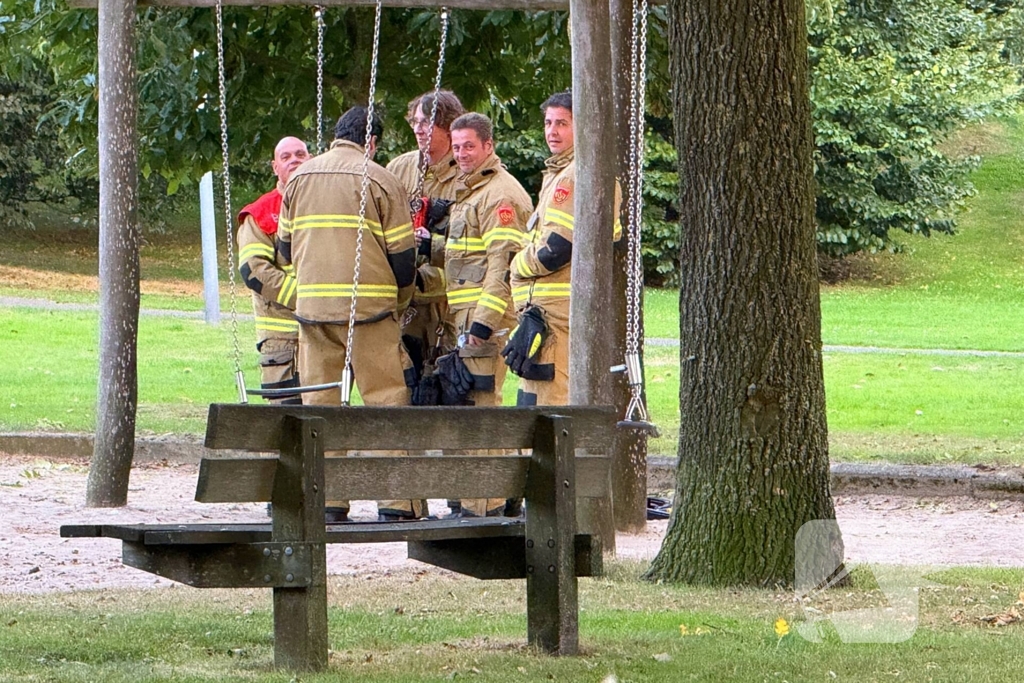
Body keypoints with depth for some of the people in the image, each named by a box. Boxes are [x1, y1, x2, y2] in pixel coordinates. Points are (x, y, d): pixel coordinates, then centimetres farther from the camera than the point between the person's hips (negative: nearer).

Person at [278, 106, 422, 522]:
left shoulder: (299, 179, 11)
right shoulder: (378, 180, -2)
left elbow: (285, 249, 17)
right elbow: (402, 254, -2)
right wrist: (399, 302, 15)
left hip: (312, 304, 4)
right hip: (368, 307, -4)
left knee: (319, 400, 7)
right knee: (386, 397, 0)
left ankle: (324, 500, 5)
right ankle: (395, 500, -6)